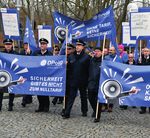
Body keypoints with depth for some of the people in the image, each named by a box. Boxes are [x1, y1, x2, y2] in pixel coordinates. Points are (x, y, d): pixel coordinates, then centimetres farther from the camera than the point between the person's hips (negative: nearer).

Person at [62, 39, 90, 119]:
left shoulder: (86, 57, -6)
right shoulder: (71, 57, 7)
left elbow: (89, 69, -8)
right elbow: (68, 67, 9)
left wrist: (87, 79, -11)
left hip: (82, 81, -2)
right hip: (73, 80, 2)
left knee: (83, 96, 13)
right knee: (71, 97, 1)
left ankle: (84, 111, 26)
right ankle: (67, 113, 1)